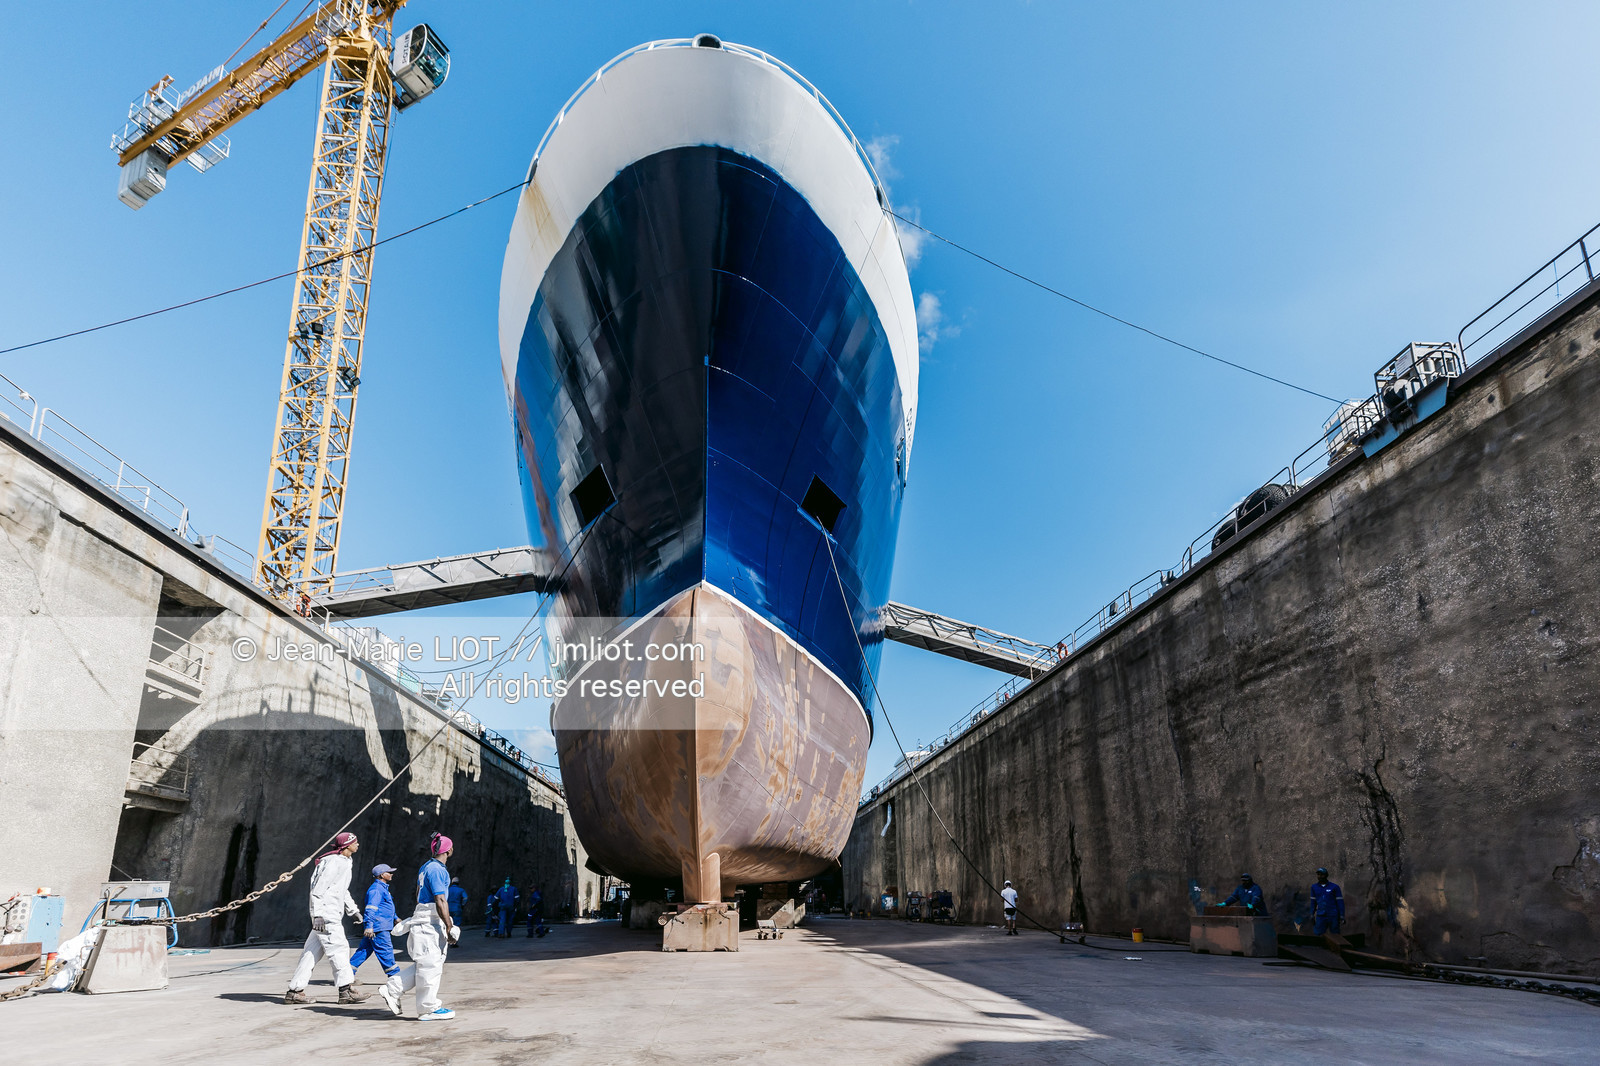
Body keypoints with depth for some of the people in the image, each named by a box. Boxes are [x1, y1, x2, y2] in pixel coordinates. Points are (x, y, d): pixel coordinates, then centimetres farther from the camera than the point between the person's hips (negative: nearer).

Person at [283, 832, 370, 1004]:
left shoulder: (344, 862, 18)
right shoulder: (334, 861, -14)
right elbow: (319, 888, -20)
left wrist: (353, 909, 28)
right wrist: (318, 915, -25)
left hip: (333, 915, 10)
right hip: (326, 915, -10)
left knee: (312, 952, 10)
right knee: (339, 948, -9)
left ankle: (295, 990, 14)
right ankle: (345, 990, -7)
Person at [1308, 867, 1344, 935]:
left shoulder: (1335, 887, -4)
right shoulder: (1314, 887, 4)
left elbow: (1340, 902, -3)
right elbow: (1313, 902, 11)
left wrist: (1342, 917, -9)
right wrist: (1312, 916, 7)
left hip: (1333, 916, -2)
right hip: (1321, 917, 2)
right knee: (1318, 936, -7)